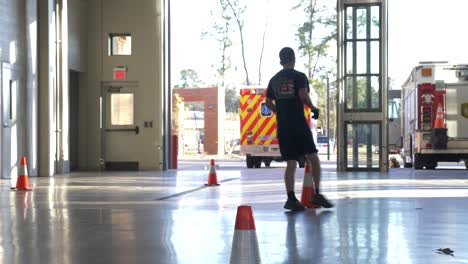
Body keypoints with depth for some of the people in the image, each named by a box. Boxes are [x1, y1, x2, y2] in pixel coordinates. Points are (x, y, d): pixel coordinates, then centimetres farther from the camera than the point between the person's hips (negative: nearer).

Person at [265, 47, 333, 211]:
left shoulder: (274, 79, 13)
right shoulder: (299, 76, -3)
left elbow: (268, 103, 13)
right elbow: (303, 96, -16)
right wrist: (313, 108, 0)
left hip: (282, 126, 5)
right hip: (299, 123, -5)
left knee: (291, 163, 6)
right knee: (313, 158, 5)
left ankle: (291, 198, 1)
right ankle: (317, 194, 1)